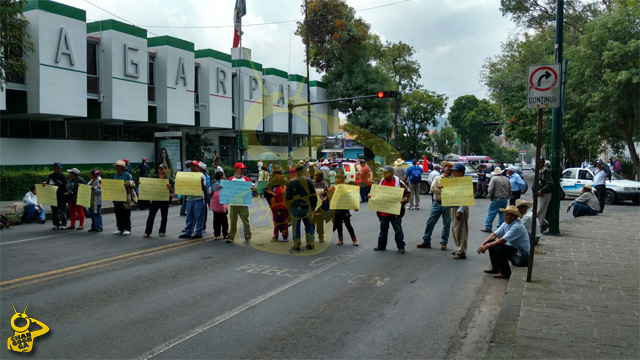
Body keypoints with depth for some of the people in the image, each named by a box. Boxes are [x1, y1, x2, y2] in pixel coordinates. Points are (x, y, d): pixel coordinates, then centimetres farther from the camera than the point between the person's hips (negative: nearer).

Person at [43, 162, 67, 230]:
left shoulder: (62, 176, -4)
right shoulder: (51, 176, 12)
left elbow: (64, 185, -15)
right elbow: (48, 183, 21)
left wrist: (55, 184, -23)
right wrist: (45, 183, -2)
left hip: (61, 196, -5)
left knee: (62, 210, -3)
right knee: (54, 210, 9)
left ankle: (63, 224, 4)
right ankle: (56, 224, 17)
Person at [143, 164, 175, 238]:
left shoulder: (169, 179, -1)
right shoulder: (153, 177, 5)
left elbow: (172, 192, -4)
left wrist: (169, 187, -25)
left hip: (165, 200, -1)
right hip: (155, 199, 1)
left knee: (164, 216, 9)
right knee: (151, 216, -3)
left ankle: (162, 231, 21)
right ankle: (147, 232, 1)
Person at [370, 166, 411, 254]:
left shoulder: (398, 182, -9)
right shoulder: (381, 182, 6)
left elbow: (408, 193, -5)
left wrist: (405, 199, -24)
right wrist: (371, 196, 1)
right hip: (383, 212, 5)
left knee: (398, 230, 4)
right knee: (383, 229, 16)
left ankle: (401, 247, 14)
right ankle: (381, 245, 29)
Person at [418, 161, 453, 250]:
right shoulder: (437, 178, 7)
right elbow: (432, 189, -5)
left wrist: (441, 187, -15)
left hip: (448, 204, -1)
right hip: (437, 203, 1)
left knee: (446, 224, 4)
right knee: (430, 222, 3)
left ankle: (443, 243, 16)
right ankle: (426, 242, 11)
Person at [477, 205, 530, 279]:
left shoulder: (517, 227, -24)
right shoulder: (506, 224, 3)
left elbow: (503, 240, -29)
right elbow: (494, 235, 0)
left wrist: (487, 246, -26)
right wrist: (482, 244, -13)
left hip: (523, 255, -9)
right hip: (513, 249, 9)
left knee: (499, 248, -29)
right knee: (492, 243, 1)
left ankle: (505, 273, -12)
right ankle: (495, 268, 13)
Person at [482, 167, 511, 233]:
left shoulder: (494, 179, -6)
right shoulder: (507, 179, 13)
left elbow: (491, 189, -13)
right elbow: (510, 191, 15)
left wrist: (490, 197, 0)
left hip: (497, 198, -6)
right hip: (505, 199, 6)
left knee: (491, 213, -1)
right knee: (502, 213, 12)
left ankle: (488, 227, 0)